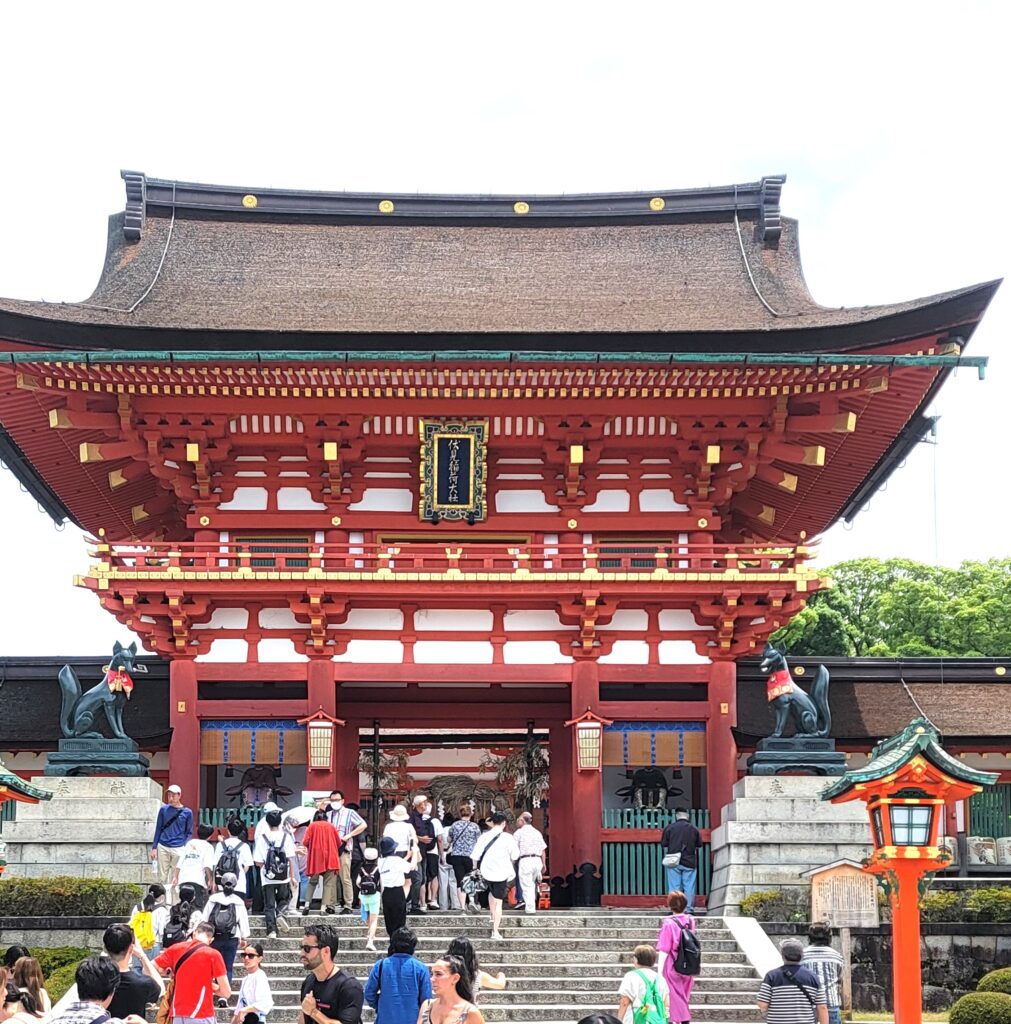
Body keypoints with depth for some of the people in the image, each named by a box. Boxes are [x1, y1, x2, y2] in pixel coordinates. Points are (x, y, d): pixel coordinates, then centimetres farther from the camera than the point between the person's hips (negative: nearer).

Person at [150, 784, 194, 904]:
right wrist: (154, 847, 5)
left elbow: (189, 833, 7)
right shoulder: (163, 809, 6)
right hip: (163, 848, 1)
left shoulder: (187, 812, 3)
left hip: (178, 849, -1)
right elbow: (158, 829, 10)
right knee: (162, 877, 3)